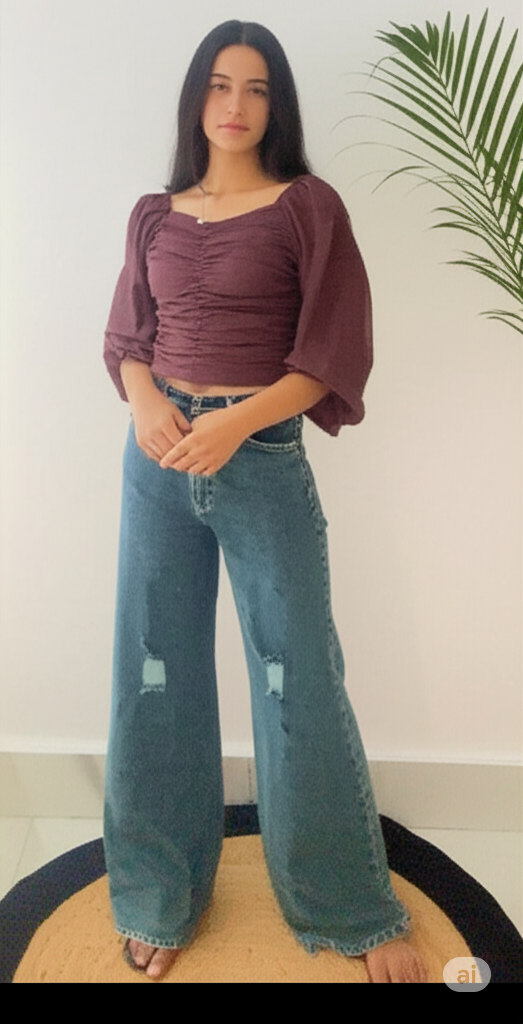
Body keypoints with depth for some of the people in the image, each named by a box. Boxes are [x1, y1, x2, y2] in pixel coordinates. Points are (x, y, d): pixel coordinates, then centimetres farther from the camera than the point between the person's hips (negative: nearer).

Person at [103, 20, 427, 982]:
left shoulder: (308, 206, 1)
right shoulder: (154, 215, 12)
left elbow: (334, 353, -5)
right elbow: (126, 337, 13)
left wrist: (236, 420, -18)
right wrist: (146, 403, -9)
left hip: (264, 462, -3)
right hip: (159, 457, 4)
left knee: (300, 684, 1)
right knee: (156, 677, 8)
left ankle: (356, 913, 21)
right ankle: (160, 898, 27)